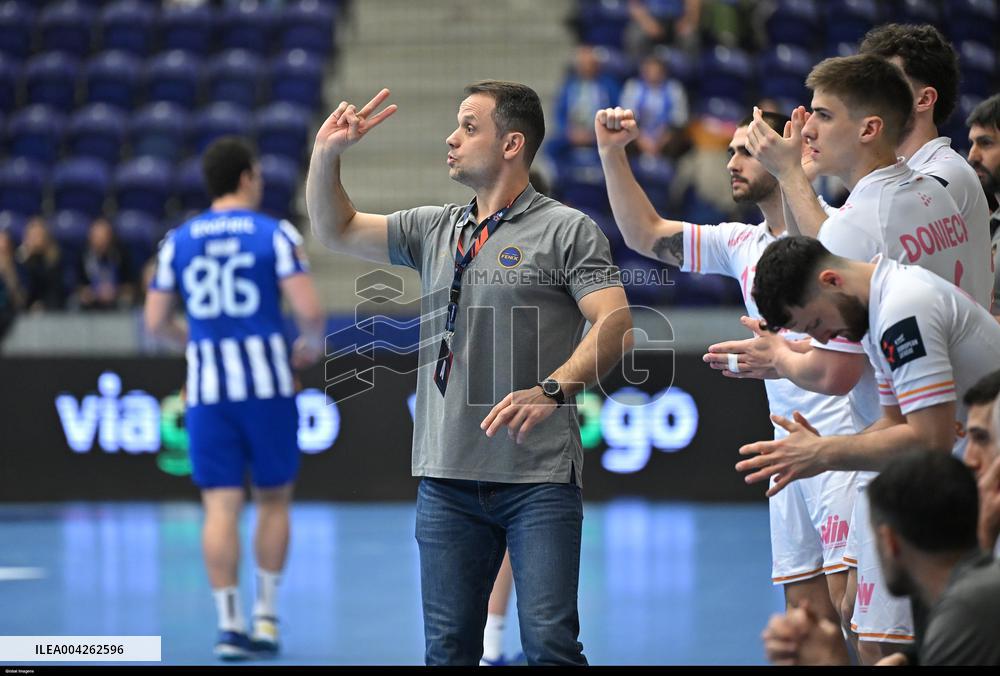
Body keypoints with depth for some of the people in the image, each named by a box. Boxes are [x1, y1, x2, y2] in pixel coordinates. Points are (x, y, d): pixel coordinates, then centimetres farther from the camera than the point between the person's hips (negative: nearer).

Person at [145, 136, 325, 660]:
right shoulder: (275, 234, -3)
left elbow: (156, 321, 6)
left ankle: (229, 622, -5)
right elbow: (309, 310, -11)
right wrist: (313, 344, 10)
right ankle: (266, 616, 12)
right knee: (273, 499, 12)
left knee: (221, 507, 1)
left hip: (206, 386, 2)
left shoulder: (178, 241, 6)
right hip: (266, 381, -2)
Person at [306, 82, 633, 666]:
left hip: (538, 478, -5)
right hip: (447, 479, 5)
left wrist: (552, 389, -25)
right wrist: (327, 154, 5)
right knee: (448, 645, 6)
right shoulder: (434, 230, 16)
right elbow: (336, 231, 20)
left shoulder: (568, 230, -1)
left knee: (549, 641, -10)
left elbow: (615, 323, -11)